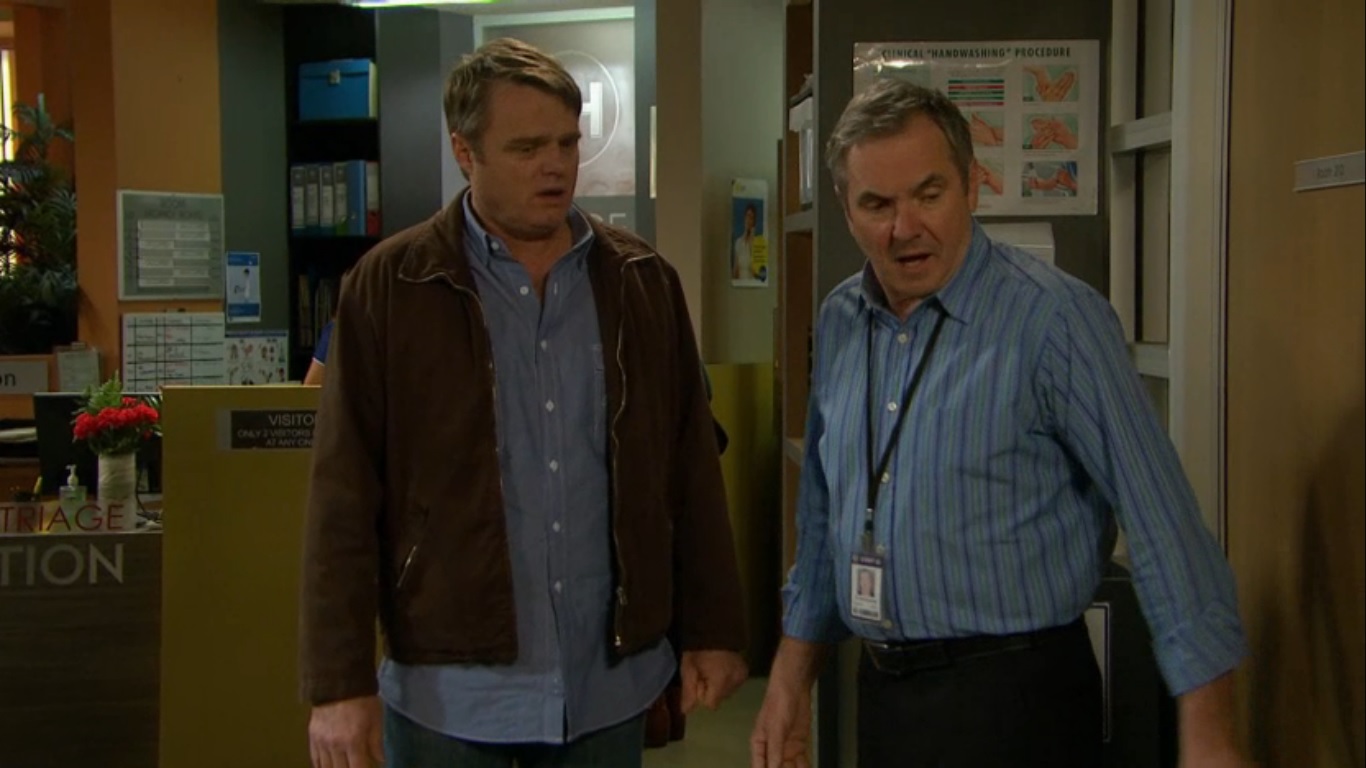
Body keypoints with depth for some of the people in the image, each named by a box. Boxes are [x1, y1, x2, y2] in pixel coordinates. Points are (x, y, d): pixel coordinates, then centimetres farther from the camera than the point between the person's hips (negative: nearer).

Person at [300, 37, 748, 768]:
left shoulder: (642, 281, 3)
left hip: (610, 682, 3)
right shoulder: (390, 285, -6)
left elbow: (691, 471, 7)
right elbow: (344, 498, -7)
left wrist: (711, 628, 6)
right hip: (448, 690, -2)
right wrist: (339, 682, -9)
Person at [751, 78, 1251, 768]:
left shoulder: (1054, 317, -15)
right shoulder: (839, 322, 4)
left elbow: (1159, 520, -16)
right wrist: (791, 676, 14)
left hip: (1015, 695, -6)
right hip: (882, 687, 6)